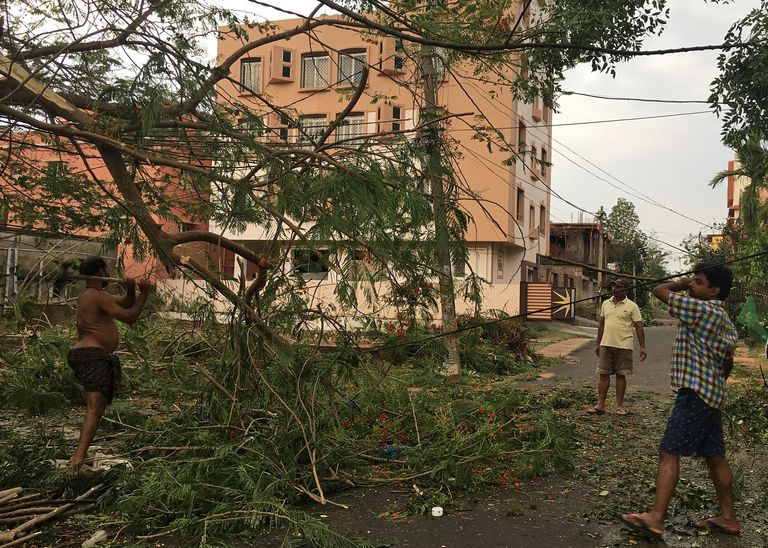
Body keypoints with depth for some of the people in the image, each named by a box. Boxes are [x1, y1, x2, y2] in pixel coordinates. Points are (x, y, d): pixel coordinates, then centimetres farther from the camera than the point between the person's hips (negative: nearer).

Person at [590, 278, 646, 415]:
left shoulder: (632, 306, -4)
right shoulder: (606, 304, 9)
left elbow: (639, 327, -4)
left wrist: (642, 347, -10)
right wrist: (598, 344, 16)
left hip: (623, 346, -4)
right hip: (606, 345, 4)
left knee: (621, 375, 4)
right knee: (603, 374, 4)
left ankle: (619, 405, 15)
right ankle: (600, 405, 8)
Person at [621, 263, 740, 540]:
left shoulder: (703, 309, -15)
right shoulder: (725, 320, 15)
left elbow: (660, 291, -13)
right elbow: (728, 363, 22)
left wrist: (683, 284, 2)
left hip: (696, 395, -10)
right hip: (712, 394, 10)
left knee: (669, 453, -9)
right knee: (715, 455, 16)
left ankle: (656, 519, -10)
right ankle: (728, 518, 25)